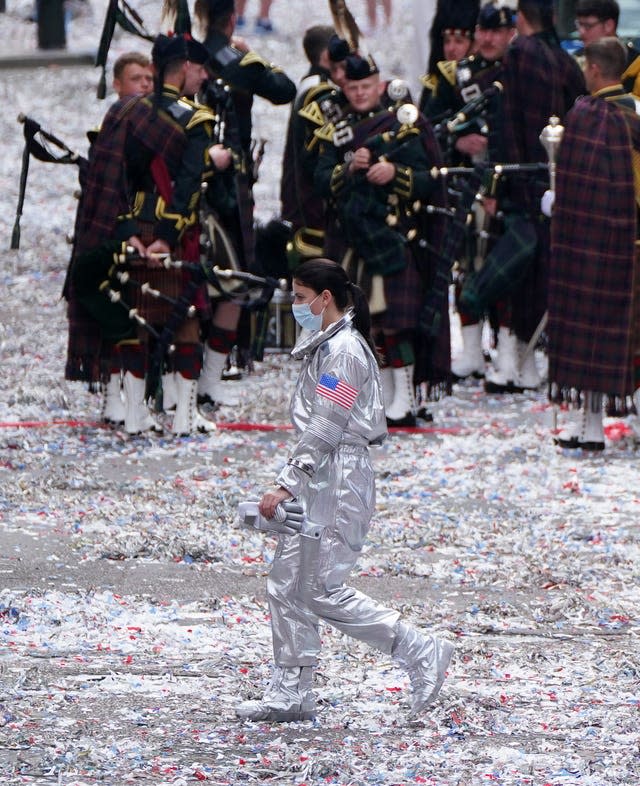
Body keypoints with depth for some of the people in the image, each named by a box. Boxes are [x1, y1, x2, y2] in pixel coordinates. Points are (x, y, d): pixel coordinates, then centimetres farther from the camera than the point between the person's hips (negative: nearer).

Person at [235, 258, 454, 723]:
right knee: (287, 584, 8)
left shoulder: (344, 351, -15)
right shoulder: (324, 347, 16)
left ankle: (422, 653, -2)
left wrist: (285, 485, -23)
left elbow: (324, 429, -21)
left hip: (340, 480, -10)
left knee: (325, 590, -9)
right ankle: (292, 692, 13)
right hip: (318, 483, 10)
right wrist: (292, 485, 15)